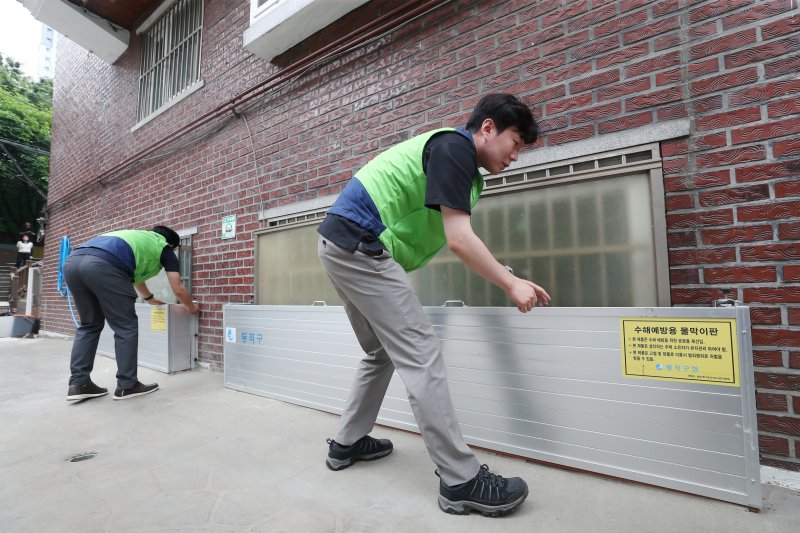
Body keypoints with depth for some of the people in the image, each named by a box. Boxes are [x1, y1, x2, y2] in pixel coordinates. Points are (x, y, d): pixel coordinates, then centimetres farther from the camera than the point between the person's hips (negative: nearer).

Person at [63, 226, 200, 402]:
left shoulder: (137, 238, 40)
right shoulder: (165, 247, 21)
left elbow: (135, 275, 55)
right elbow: (178, 290, 22)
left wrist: (149, 298, 70)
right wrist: (192, 307, 41)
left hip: (72, 262, 8)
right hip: (102, 265, -8)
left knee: (89, 325, 21)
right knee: (126, 327, 5)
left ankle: (79, 384, 18)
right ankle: (127, 386, 11)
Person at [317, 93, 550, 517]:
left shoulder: (459, 160, 21)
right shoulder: (455, 147, -9)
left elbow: (459, 241, 21)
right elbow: (459, 240, -17)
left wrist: (511, 279, 20)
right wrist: (511, 284, -6)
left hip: (342, 245, 10)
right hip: (358, 245, -10)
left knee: (383, 353, 19)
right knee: (420, 355, -9)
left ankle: (347, 443, 32)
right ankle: (461, 481, 1)